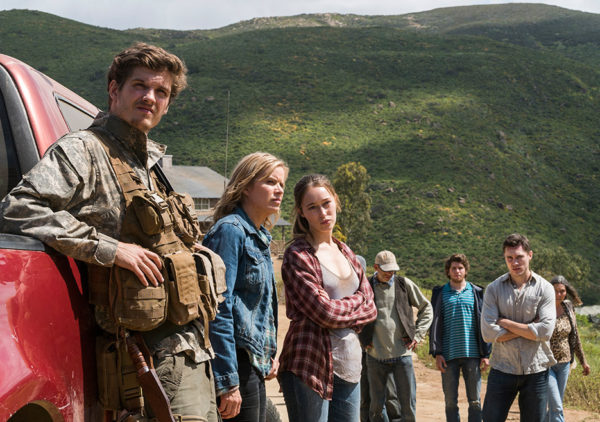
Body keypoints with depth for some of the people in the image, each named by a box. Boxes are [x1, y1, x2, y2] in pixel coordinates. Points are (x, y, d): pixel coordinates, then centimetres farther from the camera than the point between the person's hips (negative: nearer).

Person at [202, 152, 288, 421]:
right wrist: (228, 382, -21)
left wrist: (269, 355, 17)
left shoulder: (260, 237, 15)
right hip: (236, 360, -9)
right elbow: (220, 308, -20)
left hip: (255, 363, 9)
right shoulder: (231, 229, -13)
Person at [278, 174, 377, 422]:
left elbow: (370, 308, 9)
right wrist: (356, 300, 1)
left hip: (348, 364, 7)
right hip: (310, 365, -6)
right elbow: (324, 311, -15)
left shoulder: (346, 253, 15)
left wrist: (338, 309, -8)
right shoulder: (298, 255, -7)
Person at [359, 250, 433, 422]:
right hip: (376, 356, 0)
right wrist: (363, 339, 4)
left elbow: (426, 308, 14)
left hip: (402, 354, 1)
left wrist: (417, 334, 5)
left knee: (408, 403, 3)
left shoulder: (405, 284, 4)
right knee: (376, 405, 6)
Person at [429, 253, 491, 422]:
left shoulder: (476, 293, 7)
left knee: (475, 401, 4)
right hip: (449, 356, 0)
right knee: (450, 402, 5)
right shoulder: (440, 294, 6)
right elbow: (435, 325, 3)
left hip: (472, 354, 0)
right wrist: (437, 353, -5)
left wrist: (486, 354, 0)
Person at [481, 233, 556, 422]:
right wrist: (530, 327, -11)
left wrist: (505, 322, -9)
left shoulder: (545, 288, 0)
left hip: (535, 371, 0)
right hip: (502, 369, 0)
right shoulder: (493, 289, 1)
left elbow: (545, 331, -13)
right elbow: (489, 333, -10)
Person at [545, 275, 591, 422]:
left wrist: (583, 361, 17)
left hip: (563, 363, 6)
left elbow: (575, 337, 13)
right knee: (556, 407, -10)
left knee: (554, 405, 13)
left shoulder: (568, 309, 2)